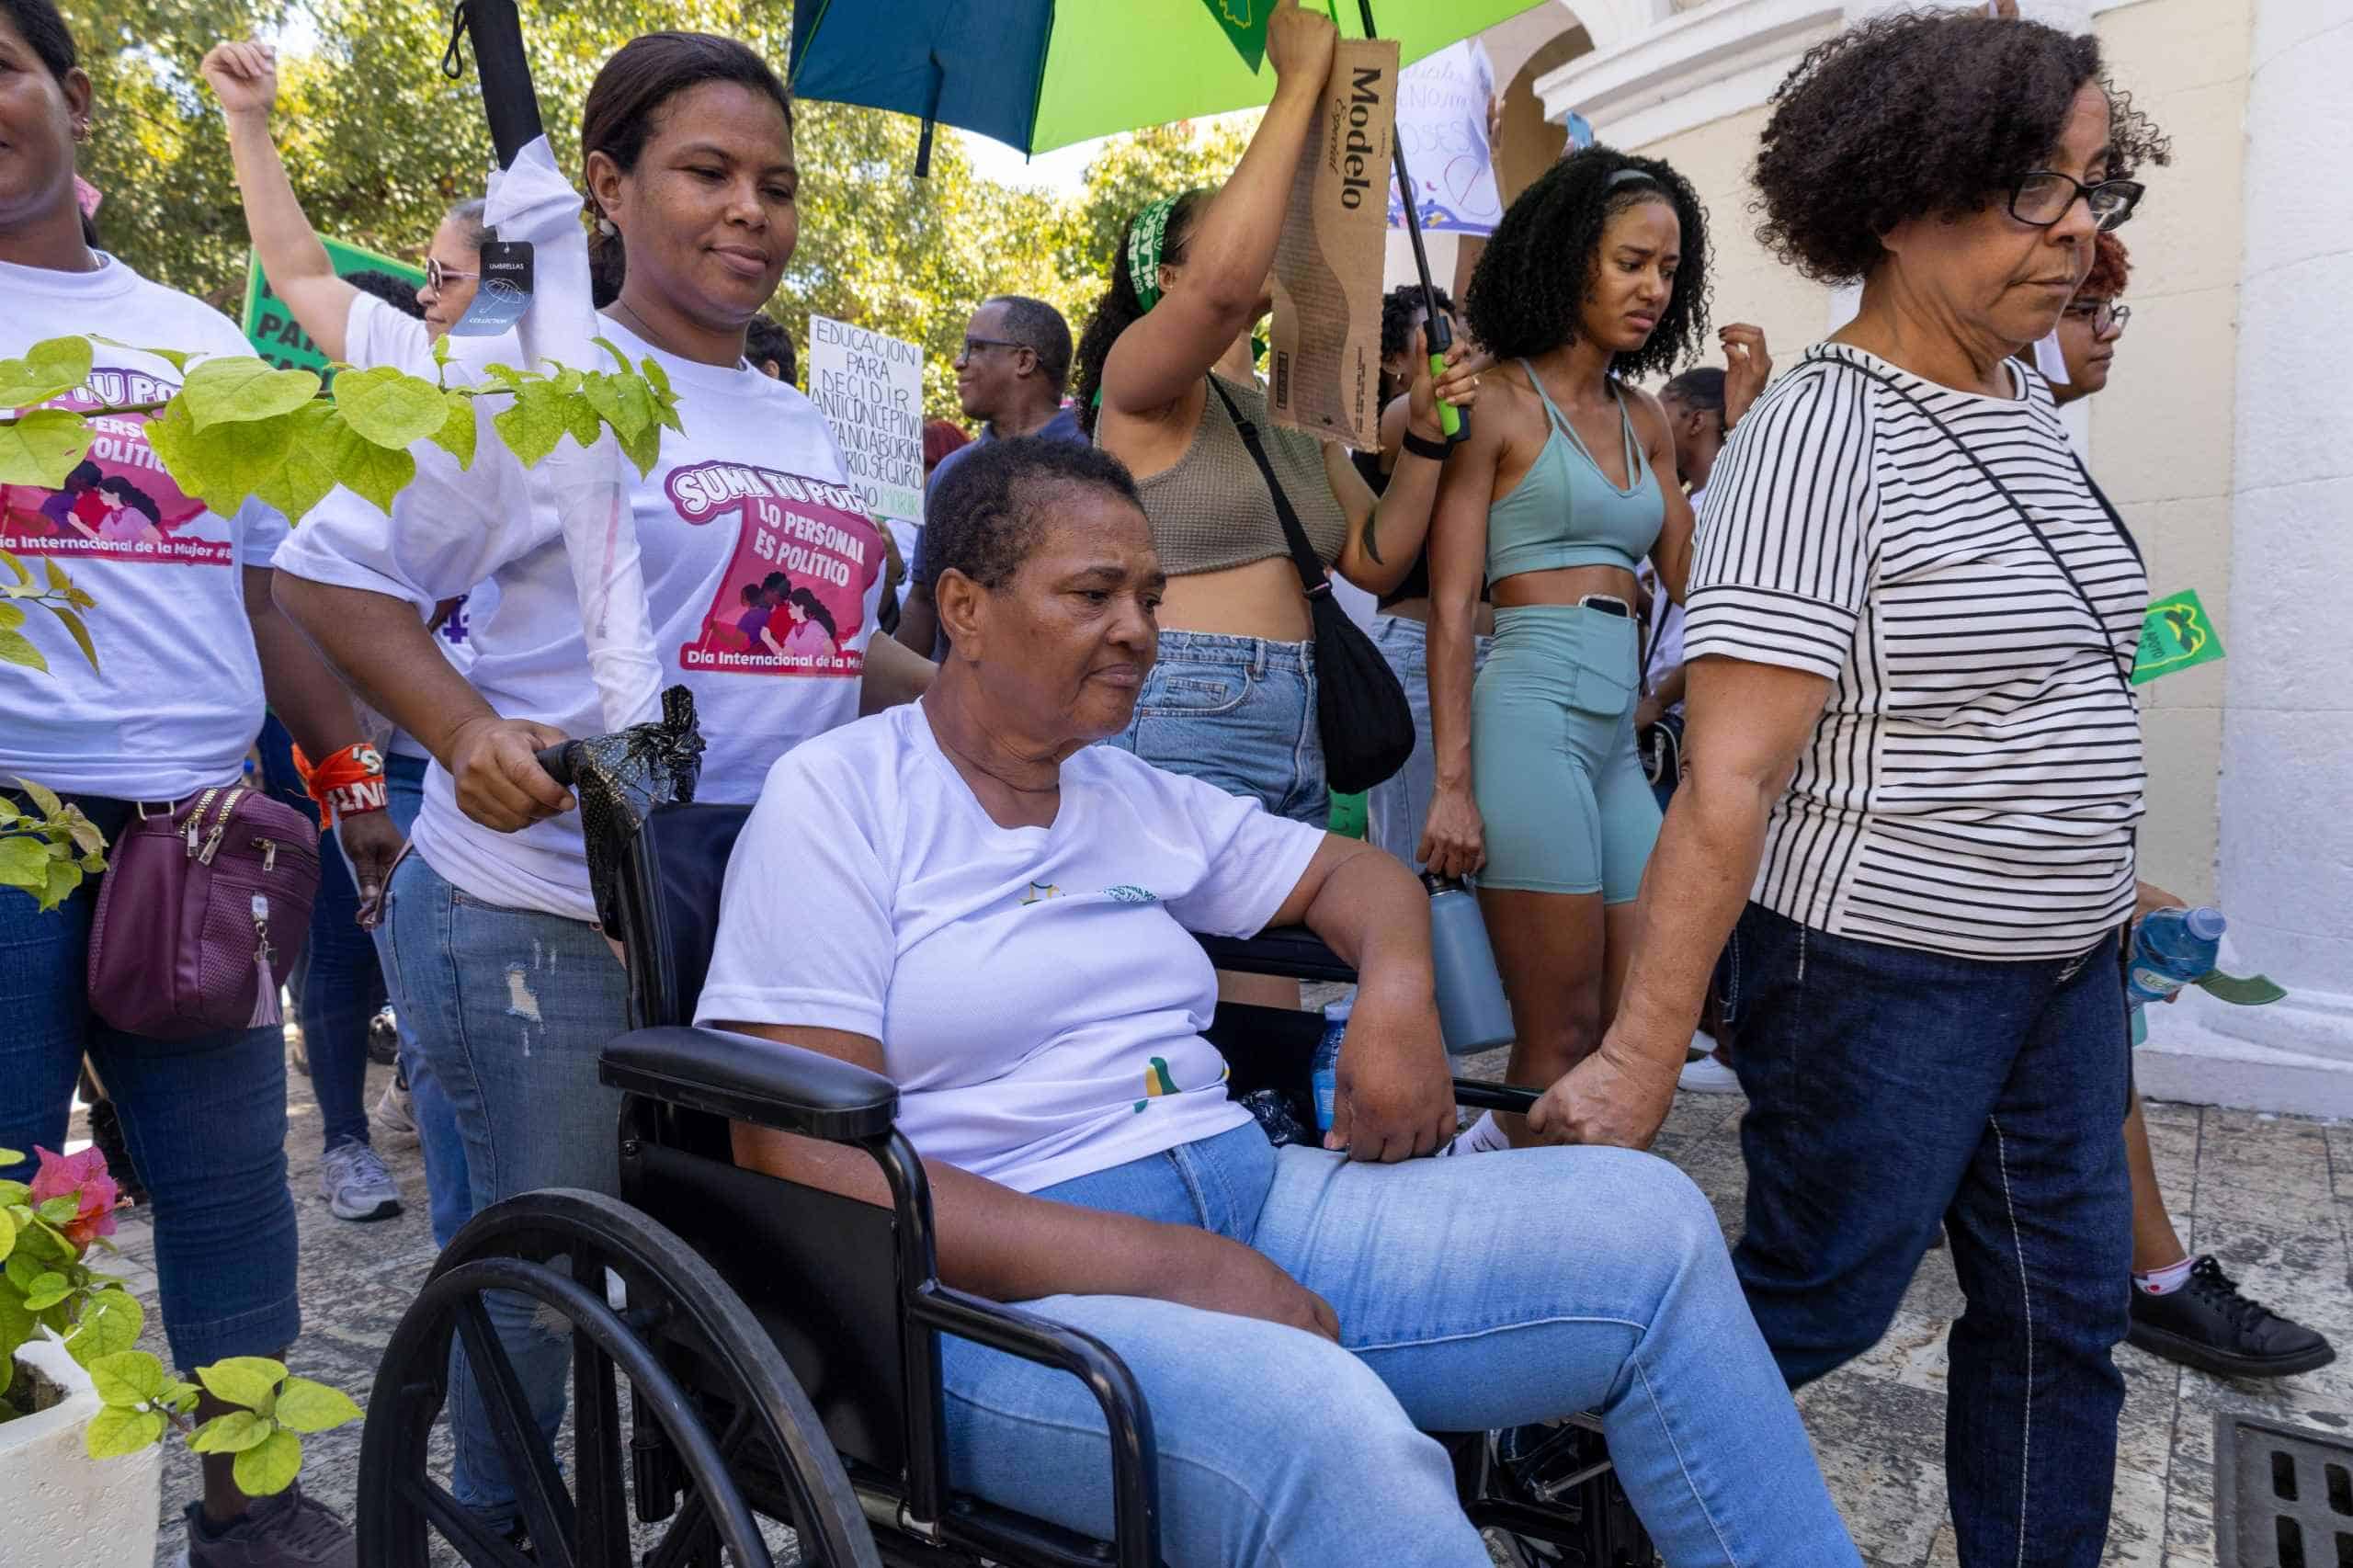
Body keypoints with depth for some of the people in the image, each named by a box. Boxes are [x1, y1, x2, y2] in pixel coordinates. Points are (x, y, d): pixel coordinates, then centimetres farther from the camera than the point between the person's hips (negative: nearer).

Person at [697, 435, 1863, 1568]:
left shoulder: (1142, 799, 14)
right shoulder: (836, 800, -5)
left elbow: (1353, 872, 26)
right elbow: (803, 1159, -14)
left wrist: (1396, 995, -1)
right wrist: (1166, 1269, -20)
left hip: (1242, 1200, 7)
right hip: (1000, 1293, -6)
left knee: (1646, 1219, -7)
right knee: (1327, 1425, -36)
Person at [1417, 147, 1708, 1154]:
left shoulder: (1641, 419, 17)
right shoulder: (1499, 402, -4)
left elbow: (1695, 578, 11)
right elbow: (1450, 608, -9)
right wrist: (1453, 783, -15)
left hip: (1617, 729, 8)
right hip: (1529, 708, -8)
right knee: (1565, 1034, -1)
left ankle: (1479, 1161, 25)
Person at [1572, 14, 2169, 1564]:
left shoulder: (2025, 403, 7)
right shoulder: (1822, 434, -20)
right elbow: (1730, 785, -26)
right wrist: (1641, 1057, -25)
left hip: (2064, 969, 8)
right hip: (1882, 974, -8)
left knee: (2065, 1309, 16)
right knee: (1817, 1302, 7)